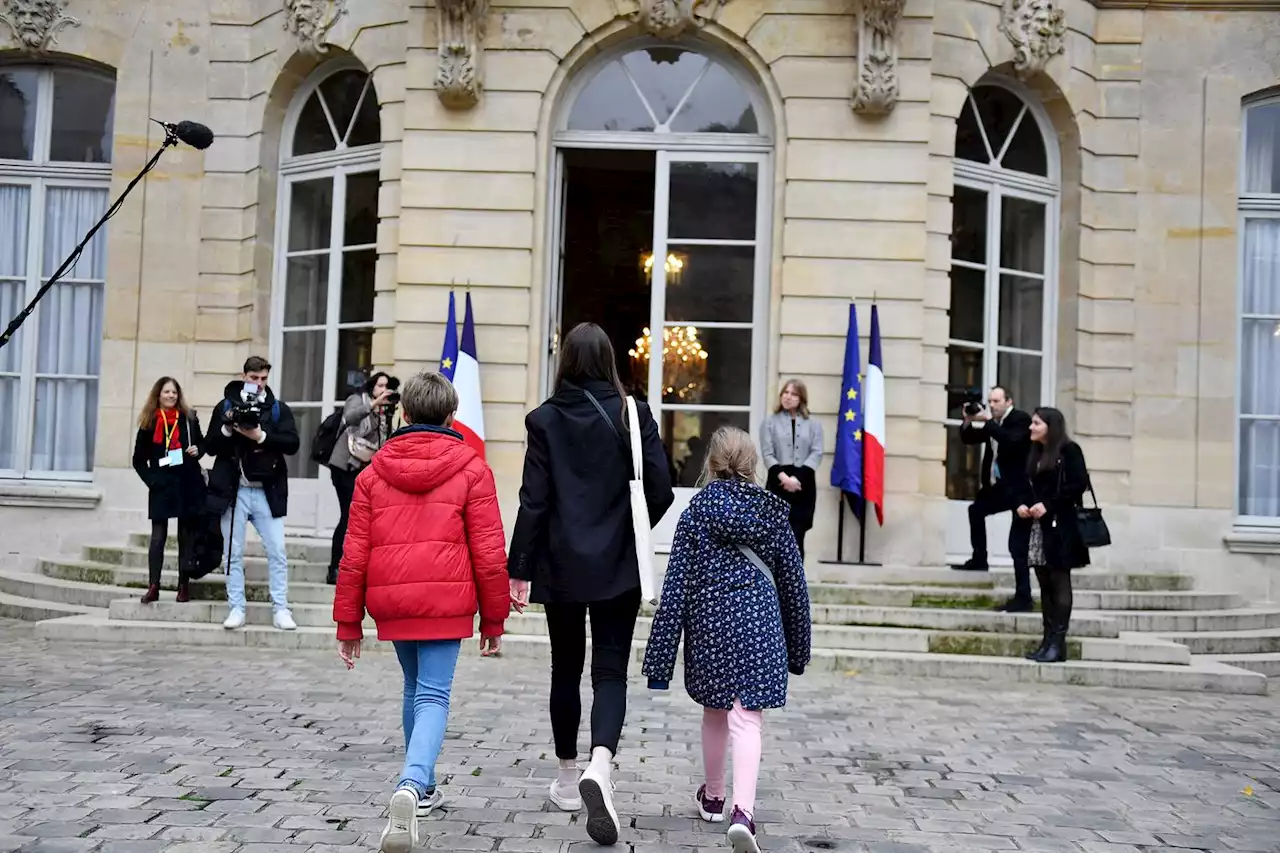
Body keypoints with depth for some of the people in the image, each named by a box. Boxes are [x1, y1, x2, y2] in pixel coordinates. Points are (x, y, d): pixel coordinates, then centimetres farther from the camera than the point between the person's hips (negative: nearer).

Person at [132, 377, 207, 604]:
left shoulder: (189, 419, 5)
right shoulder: (149, 423, 3)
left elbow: (202, 443, 18)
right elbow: (139, 460, 6)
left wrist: (197, 450, -5)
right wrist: (151, 480, -6)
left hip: (188, 484, 1)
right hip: (161, 487, -1)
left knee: (186, 536, 5)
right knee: (158, 537, -4)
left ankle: (184, 586, 11)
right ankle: (153, 587, -3)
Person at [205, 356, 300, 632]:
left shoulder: (279, 409, 6)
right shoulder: (226, 406, 7)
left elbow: (292, 443, -6)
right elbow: (210, 446, 4)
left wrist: (261, 436, -17)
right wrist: (227, 429, -12)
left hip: (267, 492, 0)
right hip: (234, 491, 1)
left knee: (277, 552, -2)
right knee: (234, 554, 6)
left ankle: (280, 610, 4)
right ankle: (236, 609, 13)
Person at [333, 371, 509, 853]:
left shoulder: (374, 471, 8)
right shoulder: (471, 469, 0)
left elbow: (354, 553, 6)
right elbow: (488, 553, -2)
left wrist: (348, 622, 12)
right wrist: (494, 618, 7)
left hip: (391, 599, 3)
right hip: (446, 599, -3)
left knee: (415, 686, 23)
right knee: (433, 696, -3)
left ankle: (421, 788, 33)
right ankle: (412, 786, -27)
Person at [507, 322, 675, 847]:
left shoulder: (545, 419, -4)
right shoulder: (633, 414, -3)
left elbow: (534, 501, -6)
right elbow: (661, 491, -5)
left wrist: (518, 569, -2)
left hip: (561, 567, 1)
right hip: (617, 568, -1)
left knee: (566, 669, 15)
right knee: (610, 672, 1)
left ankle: (568, 777, 25)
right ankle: (599, 767, -23)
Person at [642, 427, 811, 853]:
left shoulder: (697, 510, -2)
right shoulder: (773, 510, 2)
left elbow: (677, 583, -4)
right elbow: (792, 580, 6)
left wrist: (660, 659, -1)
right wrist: (798, 648, 17)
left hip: (709, 624, 1)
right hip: (759, 624, -1)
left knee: (715, 712, 21)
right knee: (747, 721, -3)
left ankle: (713, 797, 37)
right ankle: (743, 811, -22)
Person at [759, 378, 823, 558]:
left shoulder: (813, 424, 11)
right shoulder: (770, 422, 8)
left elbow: (816, 454, 0)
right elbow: (768, 455, -1)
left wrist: (797, 478, -13)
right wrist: (784, 477, -16)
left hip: (804, 484, 1)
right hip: (778, 483, -1)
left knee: (797, 536, -2)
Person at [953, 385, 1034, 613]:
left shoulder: (1021, 419, -11)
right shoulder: (992, 421, 9)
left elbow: (1011, 440, -29)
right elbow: (968, 439, 12)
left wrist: (988, 422, -29)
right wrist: (969, 421, -5)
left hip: (1020, 487, -9)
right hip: (1000, 485, 9)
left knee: (1018, 546, -10)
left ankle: (1023, 598, -9)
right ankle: (979, 559, 34)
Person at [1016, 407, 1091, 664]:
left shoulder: (1069, 450, -6)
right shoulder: (1034, 454, 17)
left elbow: (1079, 484, -15)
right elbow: (1026, 485, 19)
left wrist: (1047, 505, -18)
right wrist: (1021, 504, -1)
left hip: (1061, 526, -8)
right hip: (1038, 526, 8)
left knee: (1059, 582, -6)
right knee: (1045, 584, 8)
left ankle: (1058, 642, -5)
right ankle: (1048, 639, 11)